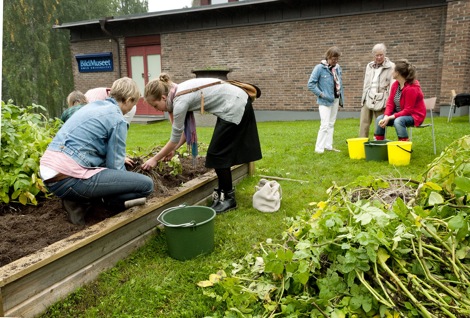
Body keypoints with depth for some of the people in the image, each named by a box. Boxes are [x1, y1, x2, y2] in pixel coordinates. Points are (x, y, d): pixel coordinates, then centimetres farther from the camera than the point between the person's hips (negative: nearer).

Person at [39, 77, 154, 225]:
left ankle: (78, 200, 11)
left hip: (48, 172, 9)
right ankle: (82, 203, -3)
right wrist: (128, 182, 17)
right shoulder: (117, 119, -6)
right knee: (146, 185, -11)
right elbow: (115, 167, -4)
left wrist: (118, 158, 47)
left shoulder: (93, 105, 19)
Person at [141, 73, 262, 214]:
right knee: (220, 153, 15)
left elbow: (175, 138, -10)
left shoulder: (180, 101, -18)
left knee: (218, 154, -1)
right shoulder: (180, 92, 7)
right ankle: (223, 192, 27)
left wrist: (155, 159, 1)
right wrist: (174, 149, 18)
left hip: (234, 108, -9)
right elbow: (188, 127, 16)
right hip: (238, 104, 9)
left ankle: (228, 198, 10)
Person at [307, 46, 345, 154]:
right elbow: (310, 84, -13)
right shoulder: (319, 68, -13)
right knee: (325, 125, -9)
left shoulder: (338, 68, 5)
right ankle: (319, 148, 0)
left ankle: (328, 146, 24)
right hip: (325, 101, -7)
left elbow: (340, 84, 12)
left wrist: (341, 99, 11)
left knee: (331, 124, 14)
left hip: (336, 100, 7)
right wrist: (321, 94, -15)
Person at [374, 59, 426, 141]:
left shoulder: (412, 88, -24)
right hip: (400, 113, 8)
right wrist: (386, 116, -20)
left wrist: (390, 118, -29)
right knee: (379, 119, -11)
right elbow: (390, 103, -2)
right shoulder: (395, 84, -1)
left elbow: (408, 110, -23)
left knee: (398, 121, -37)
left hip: (414, 115, -7)